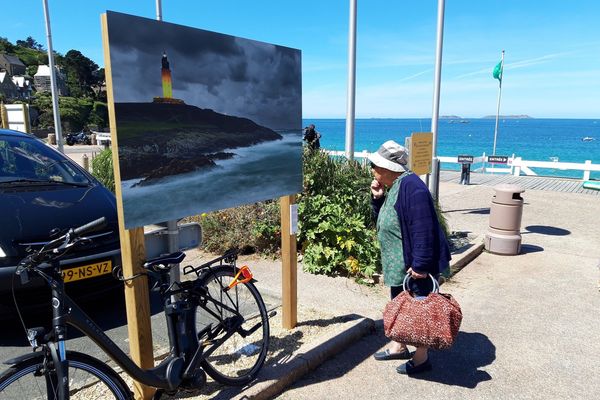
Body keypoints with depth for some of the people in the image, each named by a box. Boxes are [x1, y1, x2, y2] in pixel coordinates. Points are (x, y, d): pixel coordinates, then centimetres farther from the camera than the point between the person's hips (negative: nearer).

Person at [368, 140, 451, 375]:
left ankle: (421, 359, 22)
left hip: (416, 266, -10)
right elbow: (382, 220, 19)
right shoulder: (394, 187, 9)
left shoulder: (411, 187, -23)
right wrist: (377, 198, 3)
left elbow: (423, 229, -28)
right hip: (399, 264, 10)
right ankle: (399, 347, 40)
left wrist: (420, 265, -27)